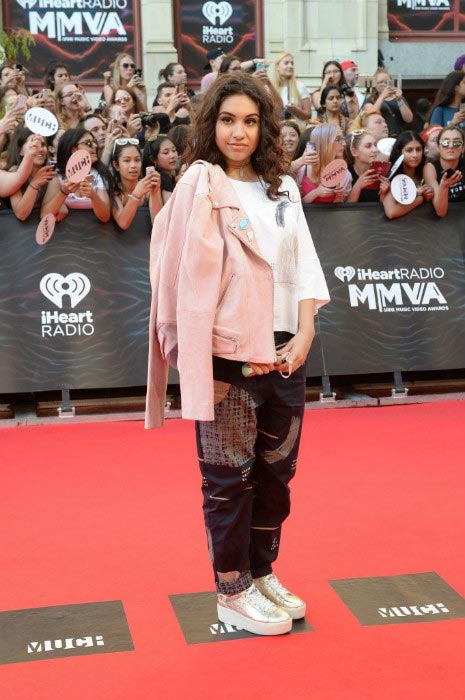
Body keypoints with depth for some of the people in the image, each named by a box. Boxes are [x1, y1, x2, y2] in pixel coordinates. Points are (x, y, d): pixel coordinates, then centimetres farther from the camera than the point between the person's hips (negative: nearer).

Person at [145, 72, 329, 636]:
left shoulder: (283, 189, 11)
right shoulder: (201, 184, -6)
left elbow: (304, 265, 9)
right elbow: (192, 278, -11)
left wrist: (304, 332, -4)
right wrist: (216, 358, -14)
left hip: (283, 353, 6)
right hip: (229, 356, -6)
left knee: (276, 469, 14)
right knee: (229, 477, 4)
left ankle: (262, 573, 32)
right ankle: (233, 594, 19)